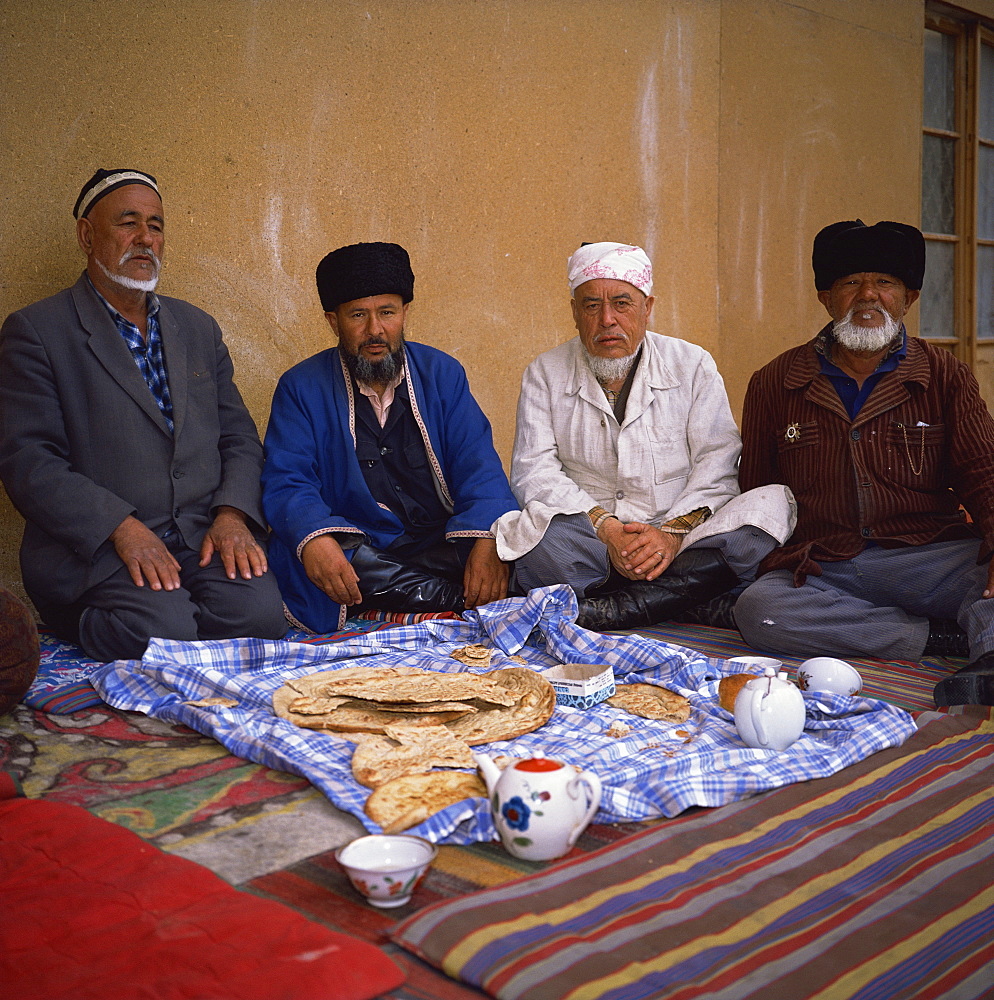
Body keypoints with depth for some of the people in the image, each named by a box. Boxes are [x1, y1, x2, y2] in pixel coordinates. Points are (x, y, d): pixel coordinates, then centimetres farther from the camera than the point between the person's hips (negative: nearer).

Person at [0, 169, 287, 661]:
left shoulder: (198, 328, 20)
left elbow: (239, 437, 17)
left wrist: (233, 514, -4)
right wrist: (120, 527, -19)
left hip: (205, 539, 4)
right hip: (94, 549, -4)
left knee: (259, 615, -25)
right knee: (162, 631, -32)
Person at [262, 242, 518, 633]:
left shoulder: (442, 374, 11)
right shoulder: (301, 388, 6)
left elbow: (477, 466, 1)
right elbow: (286, 483, -4)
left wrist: (487, 540, -20)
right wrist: (314, 538, -28)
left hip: (442, 544, 1)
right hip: (352, 548, 0)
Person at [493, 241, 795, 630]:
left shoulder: (692, 365, 8)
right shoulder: (545, 374, 8)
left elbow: (717, 462, 0)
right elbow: (534, 472, -4)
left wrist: (674, 530, -18)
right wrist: (605, 527, -19)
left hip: (685, 540, 1)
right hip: (588, 539, -1)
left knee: (772, 504, -25)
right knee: (529, 532, -33)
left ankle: (618, 606, -30)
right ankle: (700, 600, -26)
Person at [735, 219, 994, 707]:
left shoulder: (945, 377, 11)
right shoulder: (774, 384, 11)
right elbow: (753, 497, 18)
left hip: (928, 557, 0)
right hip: (821, 571, 1)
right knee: (757, 609, -30)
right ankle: (935, 636, -24)